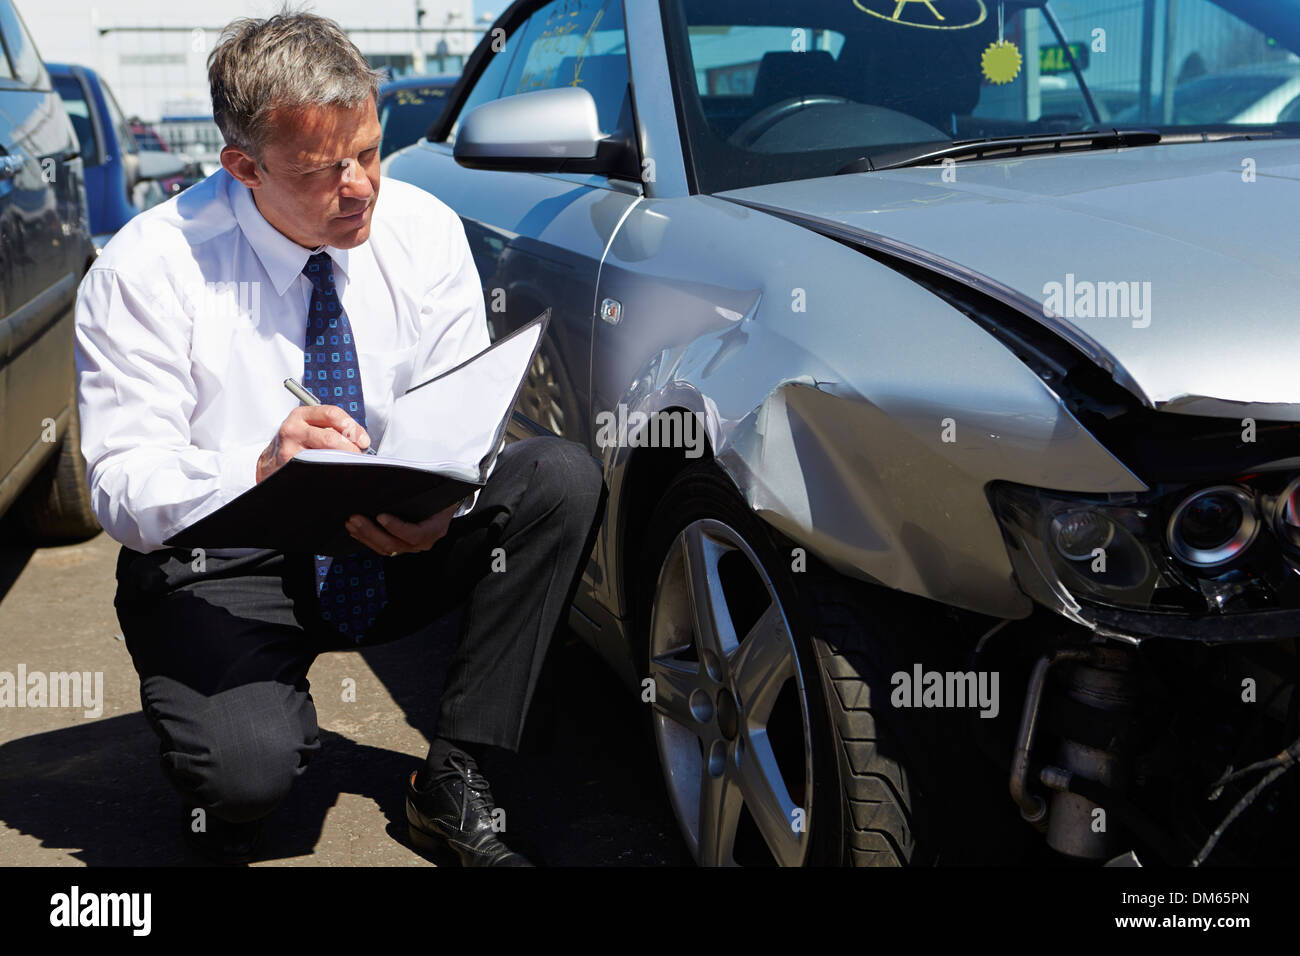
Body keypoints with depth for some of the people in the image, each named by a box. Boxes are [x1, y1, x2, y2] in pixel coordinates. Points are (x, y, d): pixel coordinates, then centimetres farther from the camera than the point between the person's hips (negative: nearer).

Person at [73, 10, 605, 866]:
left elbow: (464, 418, -3)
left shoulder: (424, 230, -5)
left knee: (564, 476, -21)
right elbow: (122, 486, -17)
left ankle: (453, 779, -12)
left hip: (393, 549, 4)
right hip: (222, 567, -4)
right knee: (248, 764, -34)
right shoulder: (148, 270, -15)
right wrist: (260, 471, -38)